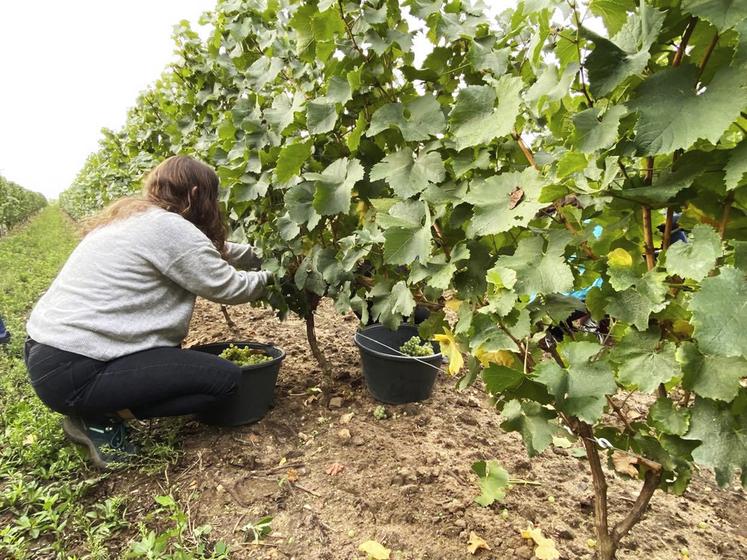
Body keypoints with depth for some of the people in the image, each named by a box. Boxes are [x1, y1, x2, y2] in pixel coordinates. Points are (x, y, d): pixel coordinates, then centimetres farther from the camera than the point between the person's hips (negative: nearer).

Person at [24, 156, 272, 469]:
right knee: (224, 378, -8)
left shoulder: (132, 217, 14)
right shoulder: (171, 228, -14)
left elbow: (212, 250, 25)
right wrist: (269, 277, 12)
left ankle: (99, 409, 14)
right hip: (71, 374, -10)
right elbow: (228, 288, -6)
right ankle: (101, 419, -2)